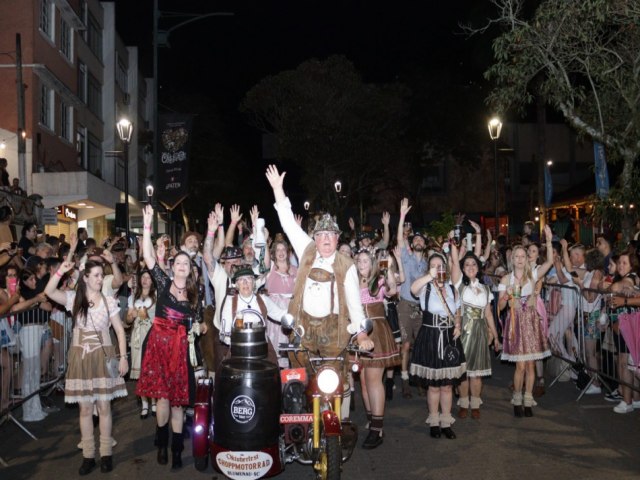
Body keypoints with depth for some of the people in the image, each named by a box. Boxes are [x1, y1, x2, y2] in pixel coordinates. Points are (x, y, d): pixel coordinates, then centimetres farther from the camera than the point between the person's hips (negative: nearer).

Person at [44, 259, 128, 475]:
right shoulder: (74, 298, 1)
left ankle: (106, 453, 14)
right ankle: (88, 455, 15)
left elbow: (120, 331, 2)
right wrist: (61, 270, -23)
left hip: (103, 356, 0)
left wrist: (123, 357, -4)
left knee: (104, 407, 3)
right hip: (81, 357, 0)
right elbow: (49, 291, -15)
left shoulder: (109, 301, 1)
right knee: (85, 408, 5)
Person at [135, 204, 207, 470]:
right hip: (159, 342, -2)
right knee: (162, 396, -8)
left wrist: (201, 327, -9)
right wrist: (147, 227, -17)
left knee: (178, 399, 3)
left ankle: (177, 448, 13)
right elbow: (148, 258, -9)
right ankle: (162, 442, 14)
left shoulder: (194, 294, 11)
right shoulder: (163, 282, 4)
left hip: (180, 347, 2)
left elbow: (195, 325, 13)